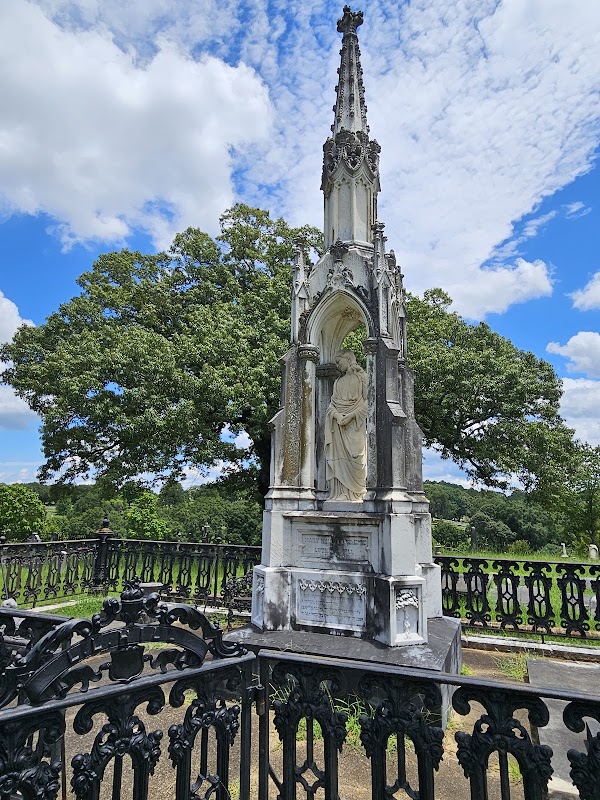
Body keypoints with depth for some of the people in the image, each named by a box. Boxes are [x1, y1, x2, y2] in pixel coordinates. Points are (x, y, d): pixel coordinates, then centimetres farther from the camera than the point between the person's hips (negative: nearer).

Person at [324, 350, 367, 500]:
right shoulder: (338, 381, 20)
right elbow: (332, 403, 14)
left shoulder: (361, 377, 3)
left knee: (354, 457, -9)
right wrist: (337, 415, -7)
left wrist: (350, 415, -15)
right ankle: (340, 493, -3)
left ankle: (355, 493, -5)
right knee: (338, 458, -3)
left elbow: (367, 402, -6)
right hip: (338, 425, 5)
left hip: (355, 424, -5)